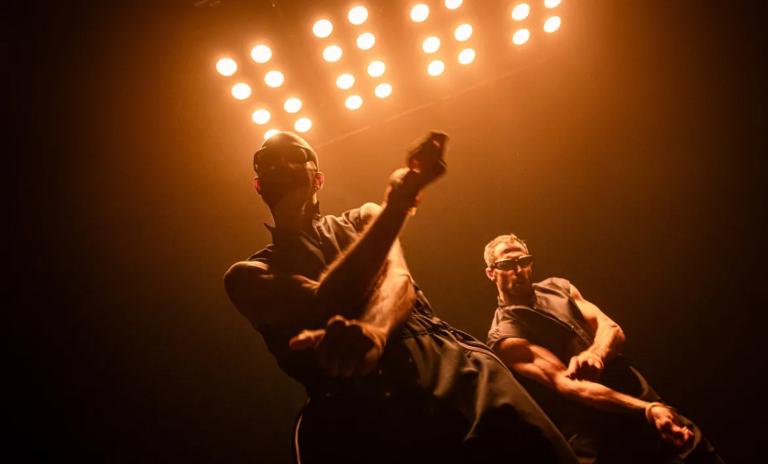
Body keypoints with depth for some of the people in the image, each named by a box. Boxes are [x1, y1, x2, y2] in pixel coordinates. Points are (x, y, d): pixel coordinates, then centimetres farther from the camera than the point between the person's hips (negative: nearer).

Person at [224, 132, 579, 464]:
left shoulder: (363, 218, 23)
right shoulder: (248, 274, 15)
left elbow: (397, 276, 1)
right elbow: (324, 304, -4)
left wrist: (373, 330, -23)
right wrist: (397, 202, -8)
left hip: (447, 365, 2)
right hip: (354, 413, -1)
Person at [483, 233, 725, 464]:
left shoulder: (558, 287, 12)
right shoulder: (504, 334, -8)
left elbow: (611, 328, 3)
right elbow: (563, 382, -18)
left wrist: (594, 354, -21)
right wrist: (648, 409, -25)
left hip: (639, 397, 5)